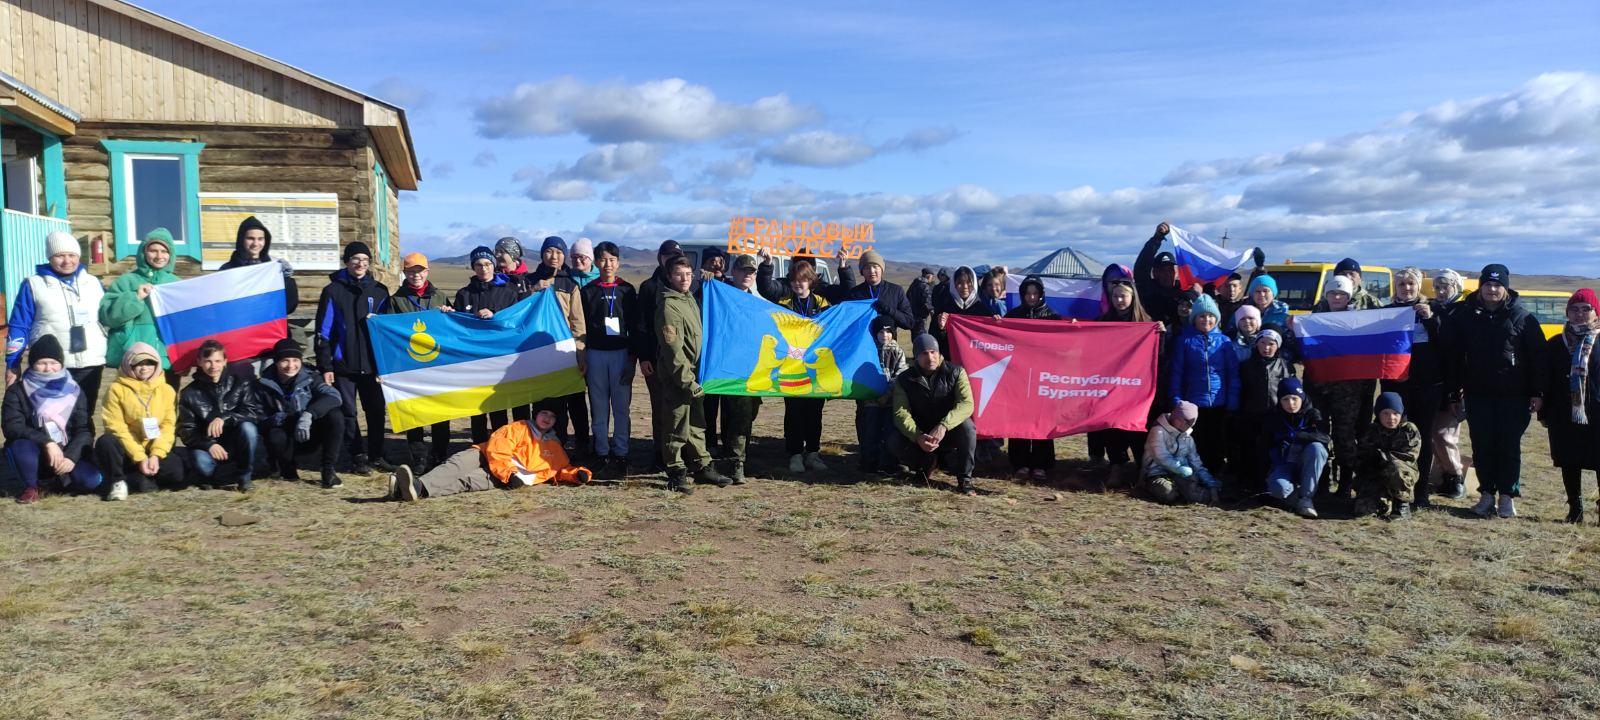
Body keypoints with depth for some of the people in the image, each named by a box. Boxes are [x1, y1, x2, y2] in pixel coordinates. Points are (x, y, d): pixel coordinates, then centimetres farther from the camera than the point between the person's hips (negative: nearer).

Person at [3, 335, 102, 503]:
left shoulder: (73, 391, 2)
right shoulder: (17, 391, -2)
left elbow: (85, 430, -5)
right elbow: (11, 426, -16)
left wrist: (71, 456, -22)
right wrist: (46, 443, -29)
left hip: (68, 454, 2)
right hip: (36, 456, -2)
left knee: (91, 480, -25)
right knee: (21, 445, -36)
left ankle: (51, 481, 9)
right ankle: (31, 487, -8)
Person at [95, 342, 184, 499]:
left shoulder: (166, 390, 5)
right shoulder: (117, 389, -3)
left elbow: (168, 426, -1)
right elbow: (116, 427, -10)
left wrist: (156, 455, -16)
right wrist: (139, 457, -19)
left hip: (155, 451, 1)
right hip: (127, 452, -1)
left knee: (178, 473, -26)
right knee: (105, 442, -34)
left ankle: (134, 480, -6)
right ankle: (119, 482, -14)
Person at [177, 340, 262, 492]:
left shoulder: (240, 384, -2)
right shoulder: (189, 393, -1)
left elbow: (254, 412, -14)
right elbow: (185, 430, -3)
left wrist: (225, 418, -30)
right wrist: (209, 444, -22)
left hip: (236, 445, 1)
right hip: (208, 446, -1)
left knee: (247, 427, -33)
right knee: (201, 464, -36)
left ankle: (245, 476, -14)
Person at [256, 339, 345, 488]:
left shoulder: (309, 378, -8)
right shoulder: (264, 385, -7)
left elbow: (334, 396, -25)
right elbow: (260, 420, -8)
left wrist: (308, 414, -39)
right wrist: (276, 420, -31)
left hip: (311, 434, 1)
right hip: (287, 438, -1)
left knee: (335, 415, -28)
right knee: (275, 437, -37)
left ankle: (328, 469, -15)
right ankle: (288, 468, 0)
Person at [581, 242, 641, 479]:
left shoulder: (627, 290, 5)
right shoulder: (588, 291, 6)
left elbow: (634, 326, 3)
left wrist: (633, 356, -4)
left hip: (621, 353, -1)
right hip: (596, 354, 1)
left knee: (621, 406, 0)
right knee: (598, 407, 4)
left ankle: (621, 454, 6)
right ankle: (601, 454, 11)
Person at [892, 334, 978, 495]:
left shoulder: (955, 373, -8)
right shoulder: (905, 379, -5)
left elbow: (966, 404, -22)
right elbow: (901, 413, -16)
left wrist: (943, 426, -39)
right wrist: (917, 437, -36)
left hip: (950, 433, -1)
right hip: (920, 435, 1)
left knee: (967, 426, -33)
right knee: (896, 440, -27)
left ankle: (964, 479, -15)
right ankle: (927, 463, 5)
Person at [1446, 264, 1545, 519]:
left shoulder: (1522, 317, -2)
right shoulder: (1465, 316, 3)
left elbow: (1538, 356, -2)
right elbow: (1454, 355, 7)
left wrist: (1537, 392, -7)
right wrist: (1454, 388, 2)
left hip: (1513, 395, -2)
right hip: (1478, 395, 2)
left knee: (1509, 447, 3)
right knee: (1482, 447, 6)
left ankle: (1507, 496, 12)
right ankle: (1487, 494, 16)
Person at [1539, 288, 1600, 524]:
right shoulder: (1555, 345, 8)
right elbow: (1546, 381, 9)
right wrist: (1544, 413, 5)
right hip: (1564, 416, 2)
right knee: (1569, 464, 8)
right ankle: (1575, 509, 19)